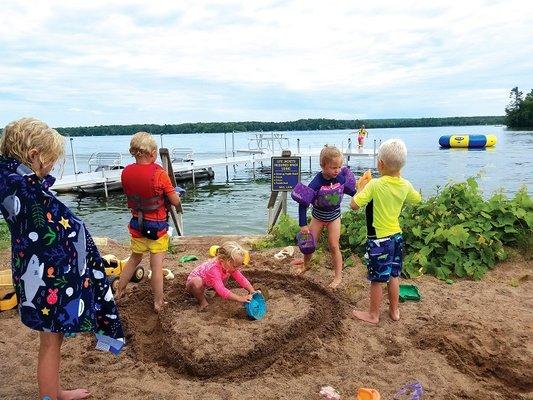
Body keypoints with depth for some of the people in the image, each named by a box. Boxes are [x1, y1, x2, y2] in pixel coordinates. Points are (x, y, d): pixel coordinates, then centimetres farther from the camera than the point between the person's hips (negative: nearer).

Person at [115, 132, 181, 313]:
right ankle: (158, 303, 21)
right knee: (157, 265, 7)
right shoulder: (159, 173, -21)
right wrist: (172, 191, 7)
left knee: (134, 258, 25)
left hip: (137, 223, 5)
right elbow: (175, 202, -13)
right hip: (157, 226, -5)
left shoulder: (126, 172, -6)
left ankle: (118, 292, 39)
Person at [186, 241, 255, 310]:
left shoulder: (229, 266, -19)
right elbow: (221, 290, -48)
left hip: (208, 284, 7)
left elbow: (241, 278, -12)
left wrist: (252, 291, -24)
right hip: (192, 282, -7)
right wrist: (240, 298, -48)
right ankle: (202, 301, -13)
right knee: (197, 282, -41)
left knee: (227, 274, -5)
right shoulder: (214, 269, -42)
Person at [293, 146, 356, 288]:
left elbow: (352, 192, 4)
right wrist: (303, 224, -24)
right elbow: (303, 204, -24)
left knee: (334, 246, -1)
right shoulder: (316, 183, -29)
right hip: (318, 215, 0)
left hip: (334, 216, 1)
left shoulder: (341, 178, -19)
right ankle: (306, 265, 40)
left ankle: (338, 276, 14)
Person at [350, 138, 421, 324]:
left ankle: (373, 315, 23)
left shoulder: (374, 185, -22)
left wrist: (361, 188, -6)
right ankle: (394, 310, 34)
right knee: (393, 275, 20)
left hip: (379, 240, -6)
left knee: (377, 280, 8)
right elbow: (417, 199, 17)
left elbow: (354, 204, -22)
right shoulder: (406, 185, -3)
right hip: (396, 236, 6)